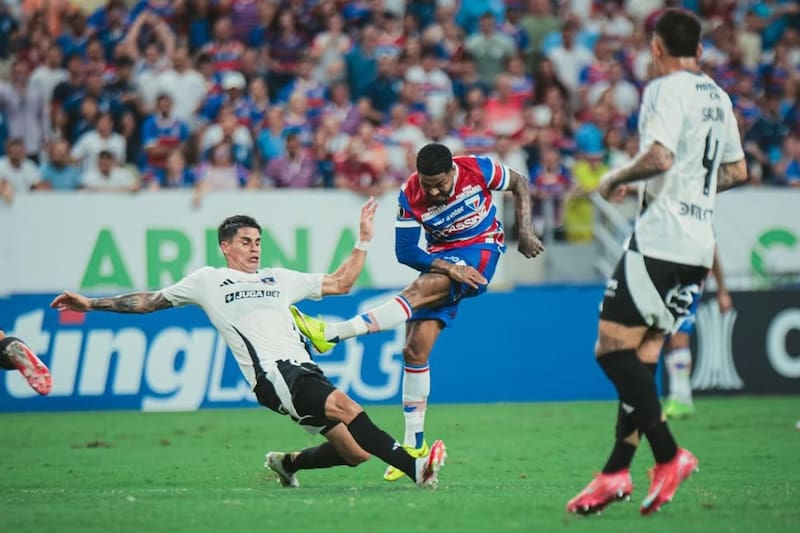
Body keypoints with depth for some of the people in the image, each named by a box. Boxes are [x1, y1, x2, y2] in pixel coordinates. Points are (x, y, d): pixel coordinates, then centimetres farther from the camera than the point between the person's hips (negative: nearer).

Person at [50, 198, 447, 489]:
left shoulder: (279, 278, 28)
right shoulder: (208, 280, 16)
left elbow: (341, 283, 32)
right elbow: (149, 301, 22)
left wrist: (363, 241, 24)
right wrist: (92, 304, 19)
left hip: (304, 370, 6)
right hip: (271, 373, -6)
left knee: (355, 453, -9)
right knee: (343, 405, -33)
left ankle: (288, 463, 19)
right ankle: (414, 468, -42)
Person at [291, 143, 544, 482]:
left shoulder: (477, 170, -16)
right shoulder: (409, 196, -12)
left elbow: (519, 184, 3)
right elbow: (405, 252, -10)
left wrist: (525, 232, -5)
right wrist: (448, 267, -24)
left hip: (481, 252, -4)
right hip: (442, 256, 4)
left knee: (419, 291, -31)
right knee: (415, 349, -7)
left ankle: (330, 334, -39)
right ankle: (414, 445, 1)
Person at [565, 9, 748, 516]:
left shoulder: (667, 90, -9)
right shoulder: (718, 97, 15)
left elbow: (660, 156, -23)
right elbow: (737, 170, 24)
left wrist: (615, 179, -7)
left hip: (660, 240, -8)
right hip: (700, 245, 8)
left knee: (613, 350, -7)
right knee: (641, 359, 9)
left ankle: (668, 456, -12)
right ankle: (616, 472, 5)